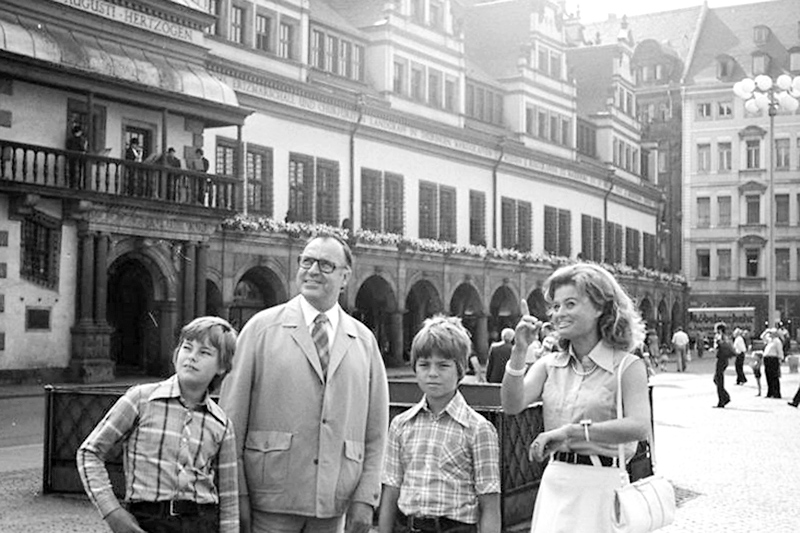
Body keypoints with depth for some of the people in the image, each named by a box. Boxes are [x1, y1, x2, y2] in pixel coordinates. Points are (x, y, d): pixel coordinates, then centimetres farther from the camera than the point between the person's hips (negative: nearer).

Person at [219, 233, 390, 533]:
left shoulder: (364, 341, 10)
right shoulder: (262, 327, 3)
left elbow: (376, 431, 9)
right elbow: (232, 416, -1)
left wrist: (365, 498, 1)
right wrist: (237, 494, -6)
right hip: (271, 500, -2)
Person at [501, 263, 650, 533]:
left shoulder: (627, 366, -6)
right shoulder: (549, 364, 8)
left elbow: (639, 427, -21)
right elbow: (512, 405, -4)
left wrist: (569, 432, -26)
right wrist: (519, 350, -14)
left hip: (601, 484, -4)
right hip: (555, 482, 4)